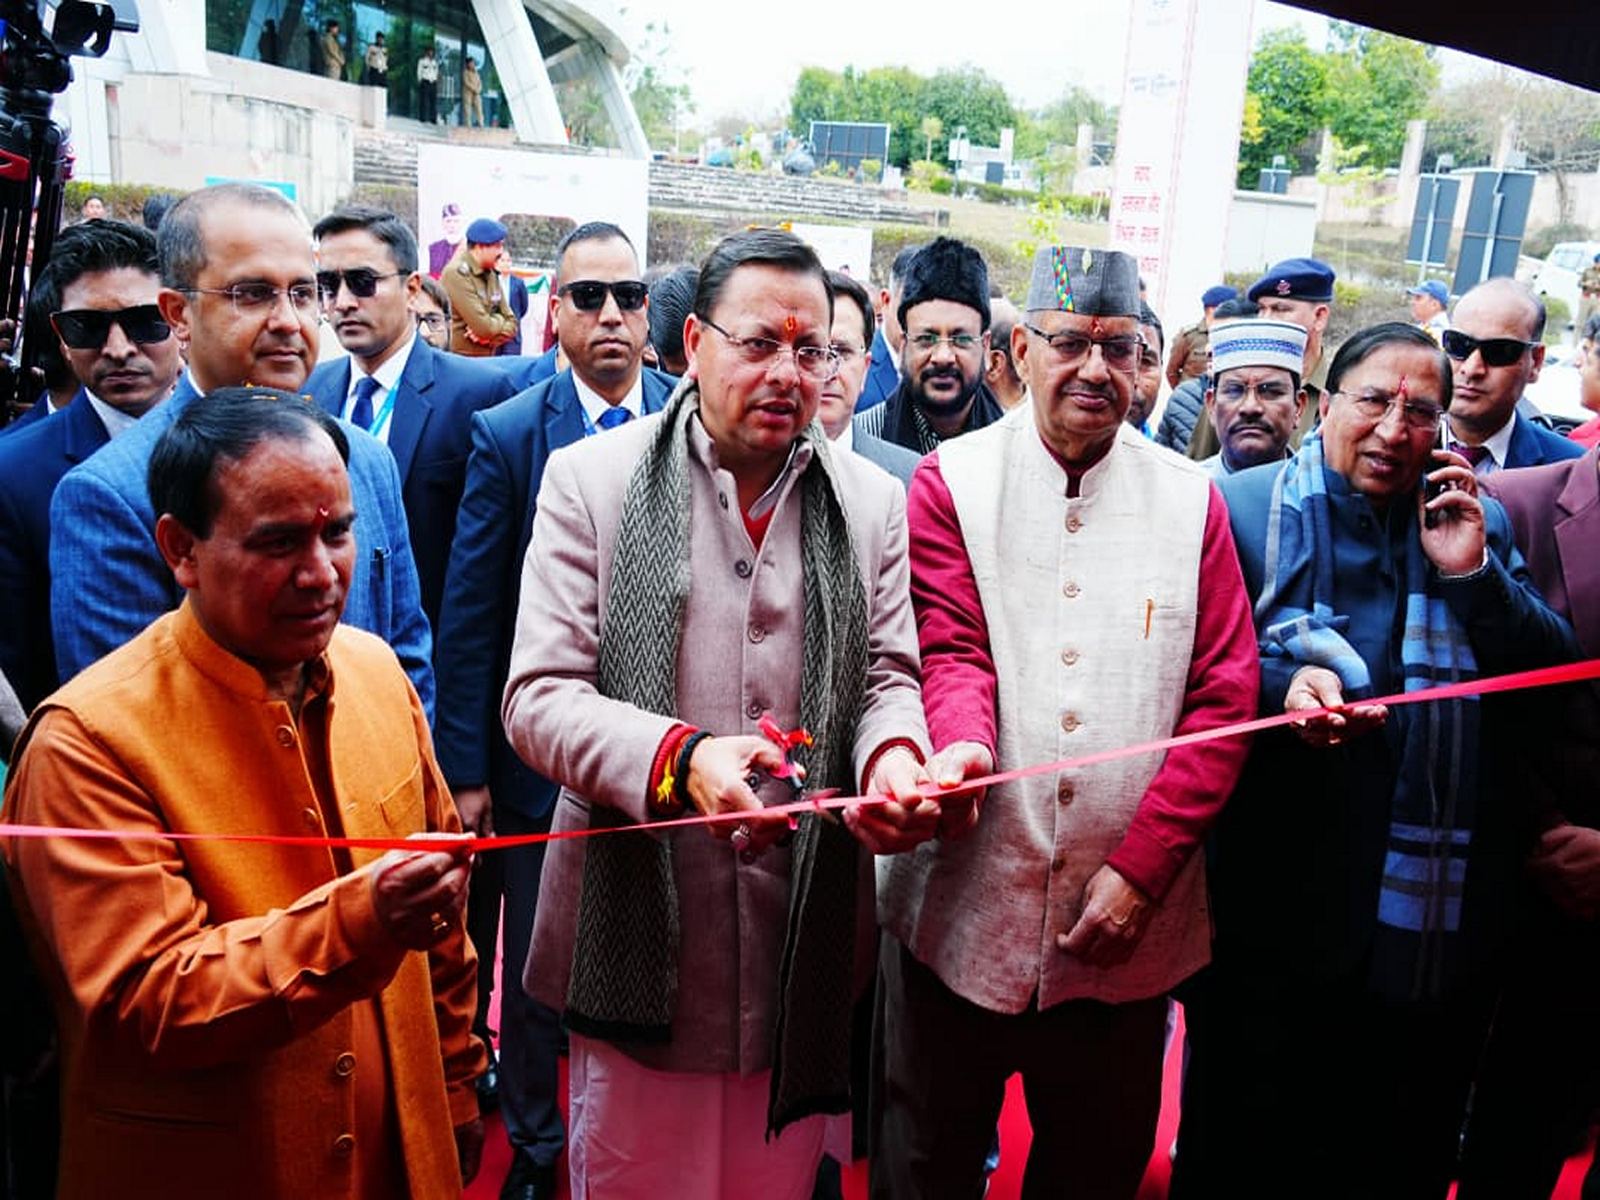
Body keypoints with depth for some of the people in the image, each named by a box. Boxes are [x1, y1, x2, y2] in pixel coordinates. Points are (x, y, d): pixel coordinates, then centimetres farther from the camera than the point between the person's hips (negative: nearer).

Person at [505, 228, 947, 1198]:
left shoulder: (874, 501, 6)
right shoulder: (590, 479, -3)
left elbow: (888, 679, 8)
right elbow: (538, 694, -8)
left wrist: (892, 758, -16)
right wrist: (678, 757, -26)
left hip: (808, 932, 3)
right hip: (640, 927, -2)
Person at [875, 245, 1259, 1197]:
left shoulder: (1191, 499, 3)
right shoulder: (952, 481, -1)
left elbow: (1225, 695, -1)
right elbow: (949, 649, -9)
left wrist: (1141, 869, -9)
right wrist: (961, 742, -32)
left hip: (1130, 921, 2)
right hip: (963, 907, -1)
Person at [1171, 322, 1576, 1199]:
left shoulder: (1477, 522, 8)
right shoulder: (1241, 507, -3)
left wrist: (1473, 574, -11)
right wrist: (1279, 687, -23)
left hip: (1436, 922, 3)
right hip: (1275, 905, -3)